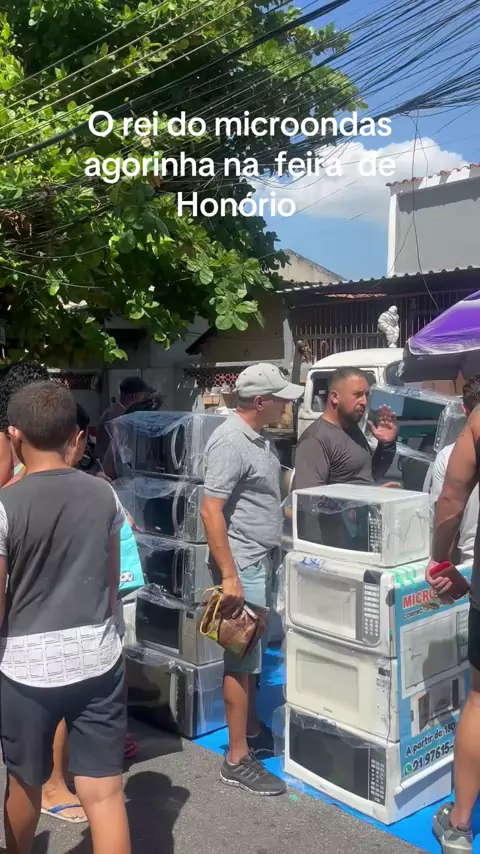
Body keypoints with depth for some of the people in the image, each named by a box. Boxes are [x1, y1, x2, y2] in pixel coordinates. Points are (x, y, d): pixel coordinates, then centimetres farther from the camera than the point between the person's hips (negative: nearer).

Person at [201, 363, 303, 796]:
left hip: (261, 562, 9)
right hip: (242, 566, -9)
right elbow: (211, 511, -24)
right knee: (241, 660, -1)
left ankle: (252, 731, 35)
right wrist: (229, 576, -25)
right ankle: (238, 759, 10)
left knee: (252, 654, 19)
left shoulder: (259, 438, 10)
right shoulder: (230, 441, -19)